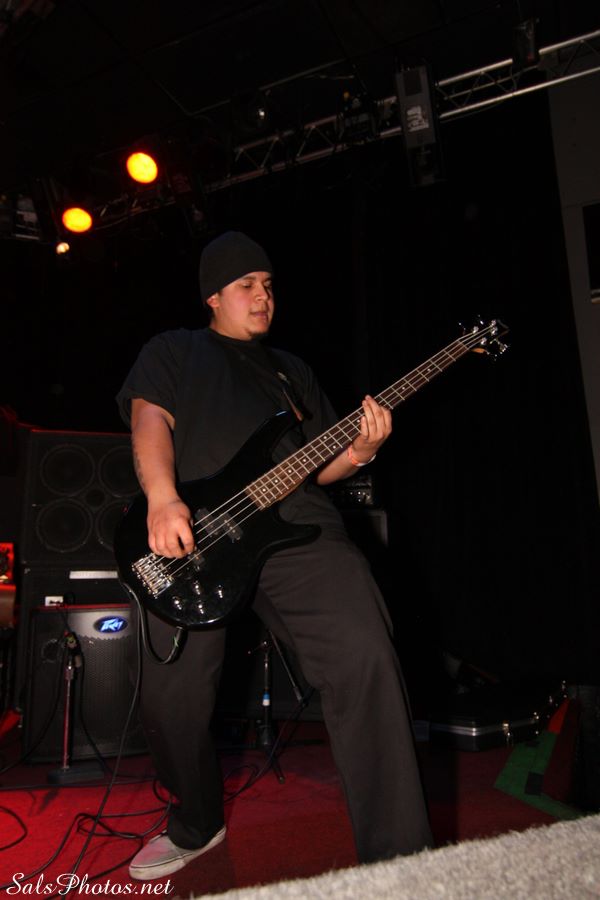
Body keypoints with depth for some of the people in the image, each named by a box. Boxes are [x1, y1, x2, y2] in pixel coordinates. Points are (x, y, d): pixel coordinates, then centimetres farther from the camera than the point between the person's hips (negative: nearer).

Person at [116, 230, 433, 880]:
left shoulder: (293, 370, 29)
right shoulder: (171, 351, 20)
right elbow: (150, 417, 0)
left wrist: (357, 453, 2)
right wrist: (163, 501, -19)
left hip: (296, 524, 2)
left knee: (365, 657, -20)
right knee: (170, 697, -5)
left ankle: (398, 858, -8)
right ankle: (197, 826, 27)